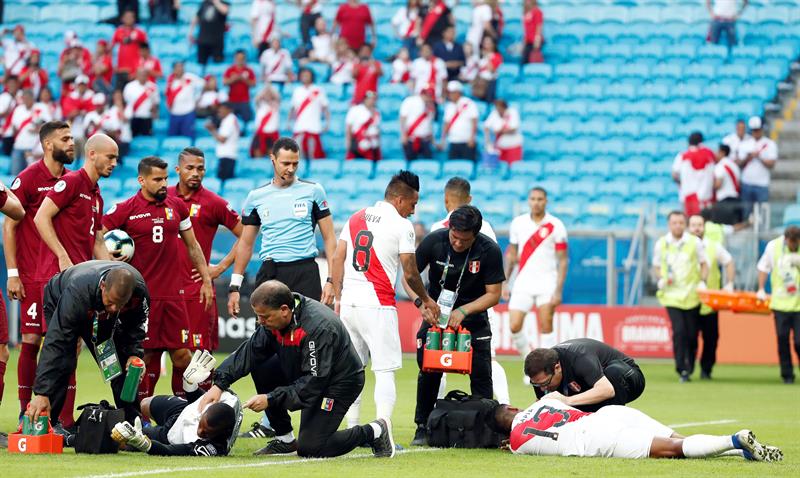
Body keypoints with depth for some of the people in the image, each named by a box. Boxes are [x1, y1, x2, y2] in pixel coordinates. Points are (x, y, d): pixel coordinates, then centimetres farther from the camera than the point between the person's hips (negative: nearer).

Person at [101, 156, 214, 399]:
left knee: (182, 354, 2)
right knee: (146, 356, -2)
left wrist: (206, 279, 16)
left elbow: (192, 246, 18)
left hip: (173, 295, 3)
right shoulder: (126, 209, -3)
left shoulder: (177, 206, 10)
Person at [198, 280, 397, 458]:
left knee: (309, 448, -14)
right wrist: (219, 384, -19)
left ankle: (375, 431, 5)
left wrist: (271, 399, -31)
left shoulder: (317, 327, -33)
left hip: (340, 382, -8)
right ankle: (285, 439, 6)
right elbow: (250, 351, -8)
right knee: (262, 369, -7)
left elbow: (314, 383, -31)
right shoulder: (275, 318, -9)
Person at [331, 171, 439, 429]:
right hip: (378, 306, -6)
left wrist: (338, 298, 15)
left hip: (348, 302, 6)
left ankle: (352, 430, 15)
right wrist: (425, 300, 14)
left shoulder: (356, 218, 13)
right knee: (385, 371, -4)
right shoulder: (402, 225, -4)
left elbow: (337, 259, 11)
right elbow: (410, 273, -3)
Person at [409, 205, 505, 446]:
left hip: (473, 316, -1)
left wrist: (463, 311, -26)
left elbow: (493, 294, -15)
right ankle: (422, 427, 7)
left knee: (481, 375, -6)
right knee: (428, 370, -4)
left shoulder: (490, 251, -21)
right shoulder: (434, 241, -19)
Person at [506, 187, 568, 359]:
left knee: (546, 327, -8)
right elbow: (511, 254, 16)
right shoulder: (518, 223, 6)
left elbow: (563, 260, -4)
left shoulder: (555, 226, -4)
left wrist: (559, 290, -12)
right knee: (514, 326, -9)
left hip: (547, 282, -3)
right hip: (523, 282, 3)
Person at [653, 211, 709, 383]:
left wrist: (702, 282, -8)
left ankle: (689, 368, 22)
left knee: (692, 334, 3)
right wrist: (660, 279, -7)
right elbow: (656, 267, 13)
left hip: (691, 295, 1)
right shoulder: (661, 244, 3)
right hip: (671, 296, -1)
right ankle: (682, 370, -12)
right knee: (679, 331, -14)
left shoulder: (695, 242, 1)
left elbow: (704, 264, 8)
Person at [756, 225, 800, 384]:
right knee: (782, 339, 2)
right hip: (780, 302, 2)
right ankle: (787, 375, 13)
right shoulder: (773, 246, 0)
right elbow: (763, 266, 12)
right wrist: (761, 289, 6)